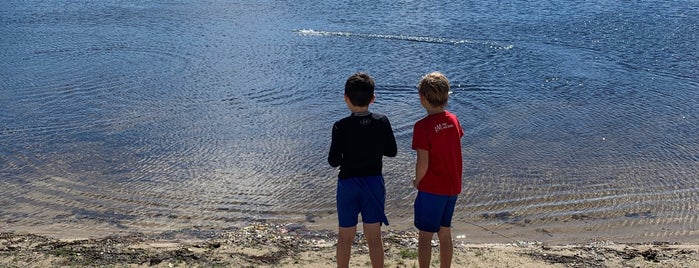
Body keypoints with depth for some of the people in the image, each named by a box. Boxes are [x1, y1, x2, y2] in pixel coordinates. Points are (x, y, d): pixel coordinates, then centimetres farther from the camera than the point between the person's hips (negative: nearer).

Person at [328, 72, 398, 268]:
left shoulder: (341, 127, -14)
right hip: (374, 182, 1)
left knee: (345, 235, 13)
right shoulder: (382, 122, -7)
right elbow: (392, 151, 2)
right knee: (374, 235, 9)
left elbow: (333, 161, -12)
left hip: (348, 184, -1)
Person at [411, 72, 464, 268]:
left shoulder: (423, 126, -19)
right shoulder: (453, 120, 1)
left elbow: (423, 163, -20)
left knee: (425, 236, 6)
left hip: (431, 189, -6)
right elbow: (453, 150, 9)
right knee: (445, 234, 17)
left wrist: (417, 181, -2)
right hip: (453, 187, 7)